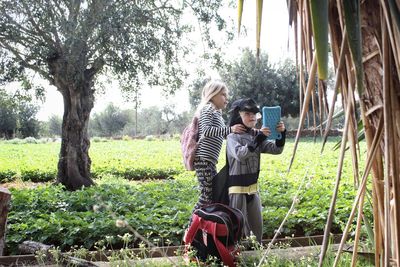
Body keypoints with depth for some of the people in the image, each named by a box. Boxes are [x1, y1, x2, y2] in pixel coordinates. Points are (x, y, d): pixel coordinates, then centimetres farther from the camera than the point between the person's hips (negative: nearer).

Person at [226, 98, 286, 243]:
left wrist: (281, 134, -19)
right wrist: (258, 139, -36)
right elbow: (240, 154, -28)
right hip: (237, 188, -6)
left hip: (253, 188, 6)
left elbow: (276, 149, -1)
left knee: (257, 225, 15)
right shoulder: (232, 137, -10)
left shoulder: (257, 136, 7)